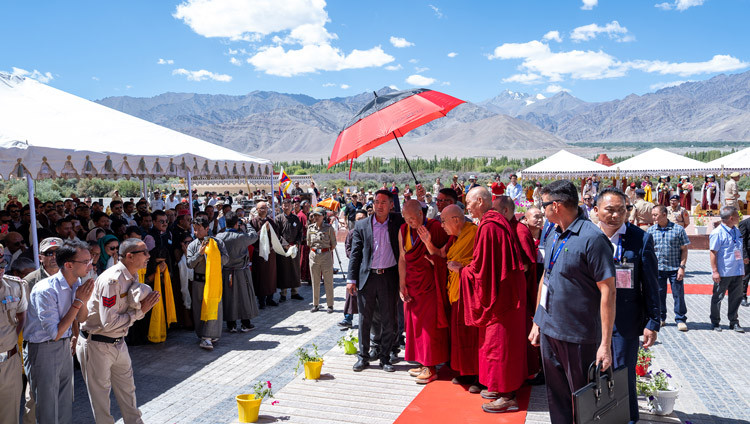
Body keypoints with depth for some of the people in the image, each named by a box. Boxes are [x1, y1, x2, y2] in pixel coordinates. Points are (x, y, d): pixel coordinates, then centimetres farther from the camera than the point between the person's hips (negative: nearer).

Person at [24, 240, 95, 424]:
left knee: (65, 407, 19)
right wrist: (78, 301, -23)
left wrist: (84, 300, -12)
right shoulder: (45, 290, -26)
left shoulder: (77, 283, -3)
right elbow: (55, 333, -23)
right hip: (43, 351, -7)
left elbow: (81, 319, 9)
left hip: (65, 347, 7)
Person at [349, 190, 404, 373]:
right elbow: (355, 253, 4)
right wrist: (351, 279, -1)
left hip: (389, 277, 0)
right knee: (364, 319, 7)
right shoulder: (361, 226, 4)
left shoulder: (397, 222, 5)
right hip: (367, 277, 0)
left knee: (388, 320, 6)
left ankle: (385, 357, 19)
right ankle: (363, 356, 19)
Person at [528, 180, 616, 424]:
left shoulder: (592, 238, -16)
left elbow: (607, 291, -18)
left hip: (579, 337, -7)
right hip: (548, 331, 7)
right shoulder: (553, 236, 8)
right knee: (556, 396, 18)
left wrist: (605, 344, -20)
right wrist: (537, 323, 16)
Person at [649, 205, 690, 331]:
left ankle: (680, 319, 14)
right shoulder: (651, 230, 5)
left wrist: (682, 267, -7)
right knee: (659, 294, 9)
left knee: (678, 294, 1)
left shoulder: (678, 229, -2)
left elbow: (684, 250, 0)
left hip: (675, 268, -2)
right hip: (657, 268, 2)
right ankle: (660, 318, 24)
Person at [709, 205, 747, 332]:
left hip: (737, 272, 7)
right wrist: (715, 271, -17)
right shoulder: (717, 233, -14)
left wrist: (742, 259, 20)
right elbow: (713, 252, -15)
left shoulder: (736, 231, 11)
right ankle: (715, 322, 18)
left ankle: (734, 322, 21)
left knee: (736, 297, 10)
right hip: (723, 273, -7)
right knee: (718, 298, 6)